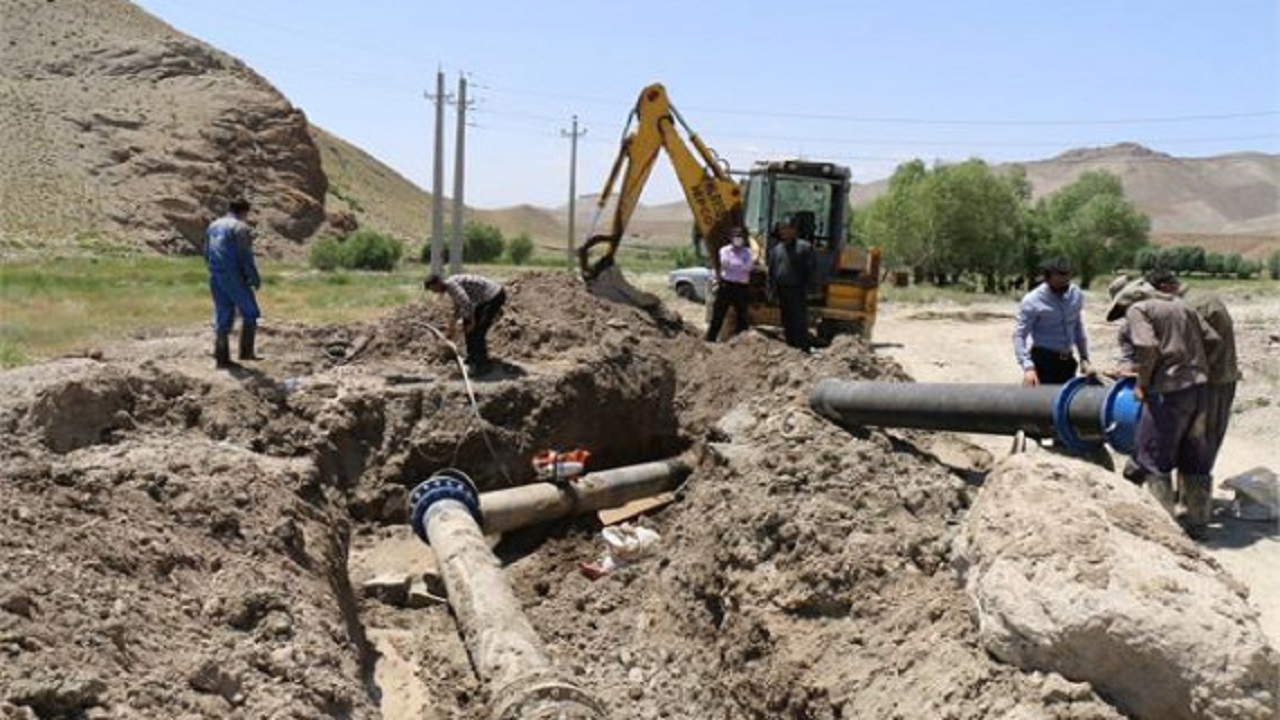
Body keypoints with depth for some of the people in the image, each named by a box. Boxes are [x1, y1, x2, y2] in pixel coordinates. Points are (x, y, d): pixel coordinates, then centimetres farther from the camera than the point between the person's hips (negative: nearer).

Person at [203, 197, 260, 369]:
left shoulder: (213, 226, 16)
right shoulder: (241, 228, -9)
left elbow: (207, 256, 19)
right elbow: (246, 258, -13)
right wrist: (255, 279, -5)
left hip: (215, 277, 7)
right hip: (234, 277, -7)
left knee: (222, 317, 10)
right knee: (250, 313, 5)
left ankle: (222, 357, 9)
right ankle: (246, 351, 1)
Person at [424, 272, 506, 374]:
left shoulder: (451, 283, -19)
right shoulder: (450, 285, 13)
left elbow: (466, 303, -31)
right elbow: (458, 305, 30)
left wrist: (471, 321, -18)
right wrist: (453, 325, 37)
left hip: (494, 296, -11)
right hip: (487, 298, 11)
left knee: (477, 331, -12)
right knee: (467, 325, 16)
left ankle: (483, 364, -2)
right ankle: (472, 357, 27)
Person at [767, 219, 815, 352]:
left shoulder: (804, 247, -1)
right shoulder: (776, 249, 13)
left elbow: (809, 270, -2)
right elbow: (771, 271, 17)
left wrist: (806, 287, -9)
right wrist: (773, 289, 9)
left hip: (798, 291, -5)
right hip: (782, 290, 5)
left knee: (800, 321, -8)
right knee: (787, 322, 10)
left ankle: (803, 349, -6)